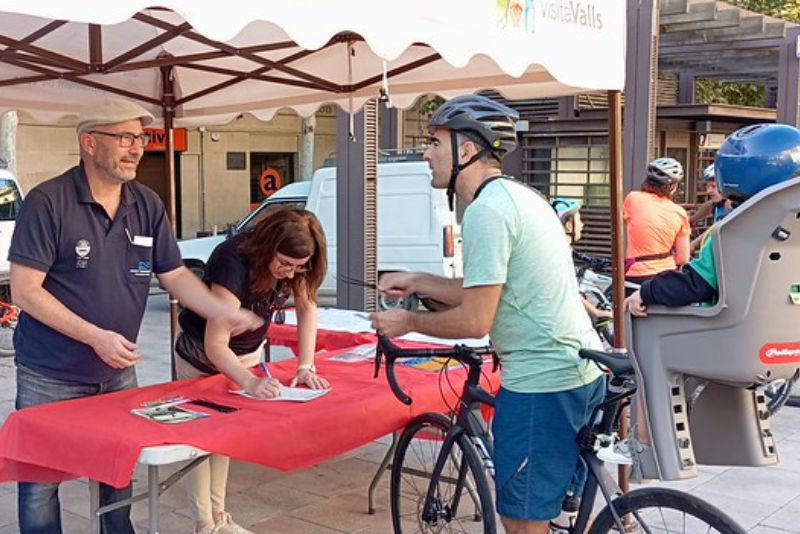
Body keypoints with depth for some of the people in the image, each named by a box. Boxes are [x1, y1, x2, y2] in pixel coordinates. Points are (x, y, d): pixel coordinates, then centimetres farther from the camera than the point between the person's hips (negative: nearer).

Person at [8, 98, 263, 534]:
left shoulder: (147, 205, 0)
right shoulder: (48, 203, -16)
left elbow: (176, 275, 4)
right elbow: (24, 291, -17)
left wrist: (225, 313, -13)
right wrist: (96, 337, -23)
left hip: (118, 375, 5)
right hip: (50, 379, -4)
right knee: (40, 481, 7)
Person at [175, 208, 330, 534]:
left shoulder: (294, 261, -19)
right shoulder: (233, 262, -38)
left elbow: (307, 307, -9)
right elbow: (215, 344, -39)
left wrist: (306, 367, -20)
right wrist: (249, 382, -53)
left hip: (247, 354, 5)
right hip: (203, 358, -5)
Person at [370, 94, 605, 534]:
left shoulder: (487, 210, -17)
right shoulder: (517, 196, 14)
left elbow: (475, 321, -18)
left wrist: (408, 322, -2)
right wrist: (417, 281, 20)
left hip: (541, 382, -10)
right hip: (580, 371, 10)